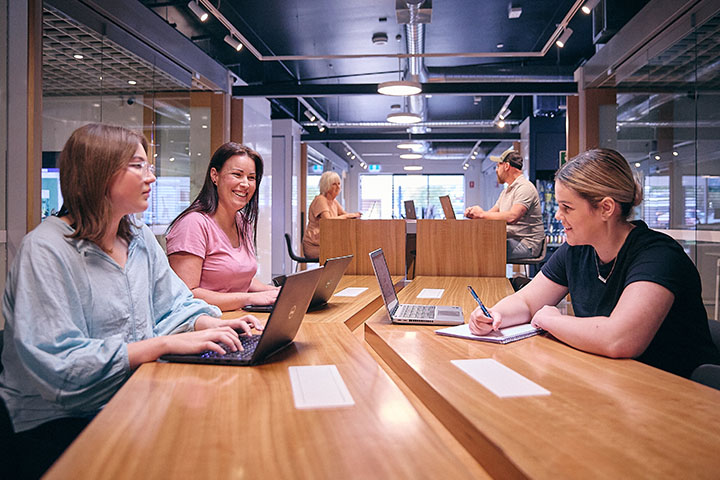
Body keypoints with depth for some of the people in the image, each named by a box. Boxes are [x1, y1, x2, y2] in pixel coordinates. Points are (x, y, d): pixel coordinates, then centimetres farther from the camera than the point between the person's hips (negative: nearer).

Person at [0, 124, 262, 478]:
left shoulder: (140, 239, 8)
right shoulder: (45, 250, -17)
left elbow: (174, 305, 12)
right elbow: (57, 363, -24)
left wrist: (213, 325, -10)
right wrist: (167, 344, -28)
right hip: (56, 421, -6)